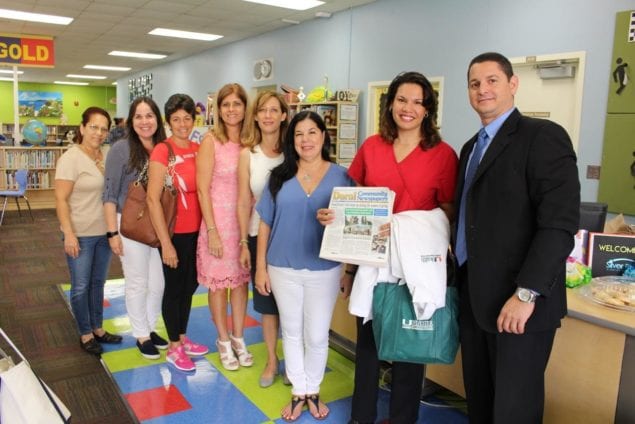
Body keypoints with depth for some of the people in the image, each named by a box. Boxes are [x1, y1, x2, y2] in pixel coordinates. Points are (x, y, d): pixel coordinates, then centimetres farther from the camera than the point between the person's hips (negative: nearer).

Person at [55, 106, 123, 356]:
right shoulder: (71, 158, -13)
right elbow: (61, 200, -14)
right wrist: (69, 234, -19)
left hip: (104, 232, 5)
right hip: (80, 234, -5)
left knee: (98, 283, 17)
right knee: (81, 286, 6)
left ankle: (97, 328, 31)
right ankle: (85, 334, 22)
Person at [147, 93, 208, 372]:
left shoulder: (198, 149, 4)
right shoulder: (162, 151, -14)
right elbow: (153, 199, -16)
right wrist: (166, 242, -17)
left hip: (196, 229, 6)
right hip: (174, 232, -6)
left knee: (190, 285, 18)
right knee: (174, 287, 9)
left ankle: (183, 338, 36)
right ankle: (173, 348, 26)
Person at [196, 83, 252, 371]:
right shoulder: (210, 141, -8)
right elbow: (203, 190, -10)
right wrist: (212, 231, -14)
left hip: (245, 222, 4)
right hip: (218, 220, -4)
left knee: (241, 280, 13)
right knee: (219, 282, 8)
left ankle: (238, 338, 29)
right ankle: (223, 341, 26)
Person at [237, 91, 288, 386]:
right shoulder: (248, 154, 1)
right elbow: (244, 202, 2)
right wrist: (244, 243, 1)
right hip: (259, 236, 2)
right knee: (267, 301, 12)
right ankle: (271, 360, 29)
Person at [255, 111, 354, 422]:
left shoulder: (340, 177, -2)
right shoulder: (279, 176, 0)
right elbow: (265, 223, 2)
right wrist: (261, 266, 1)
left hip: (324, 269, -1)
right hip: (283, 268, 1)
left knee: (317, 336, 10)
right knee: (291, 332, 14)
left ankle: (313, 391, 33)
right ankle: (298, 393, 31)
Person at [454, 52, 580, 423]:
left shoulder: (543, 137, -9)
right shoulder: (472, 147, 16)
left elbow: (560, 224, -18)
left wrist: (526, 294, -21)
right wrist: (456, 278, 11)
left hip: (516, 301, -7)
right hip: (473, 297, 7)